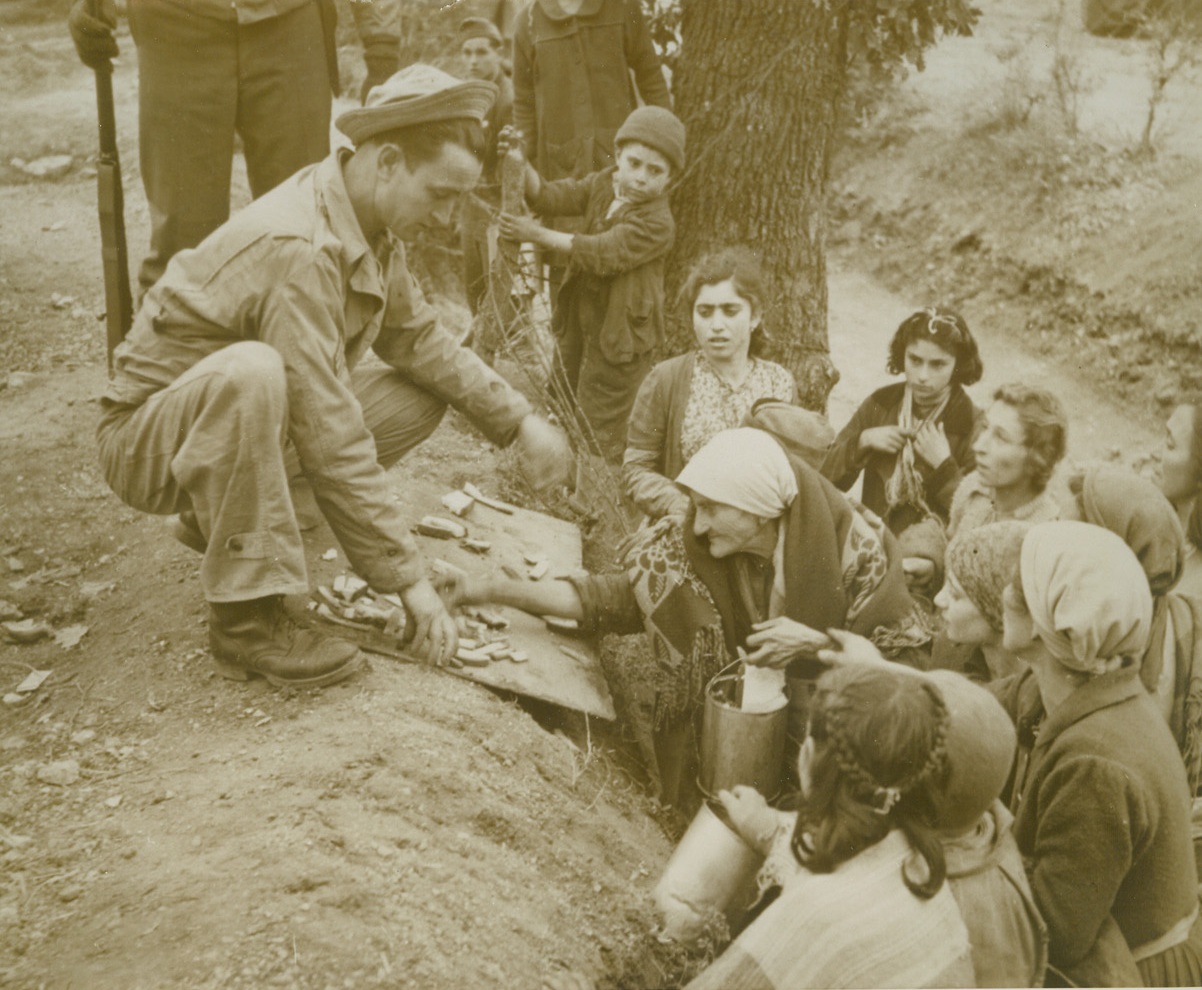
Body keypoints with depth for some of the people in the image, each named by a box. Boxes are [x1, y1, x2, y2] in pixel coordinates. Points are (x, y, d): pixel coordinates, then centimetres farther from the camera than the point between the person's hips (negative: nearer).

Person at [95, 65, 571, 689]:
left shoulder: (370, 224, -3)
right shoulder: (298, 249, -31)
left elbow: (418, 337, 11)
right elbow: (333, 441, -32)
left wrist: (519, 420, 1)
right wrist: (407, 577, -28)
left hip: (234, 412, 8)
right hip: (144, 440, -8)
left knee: (423, 396, -2)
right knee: (252, 371, -40)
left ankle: (228, 516, 7)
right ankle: (246, 623, -27)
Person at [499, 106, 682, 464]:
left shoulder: (657, 223, -22)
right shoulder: (601, 186, 1)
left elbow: (602, 254, -27)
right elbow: (550, 197, -5)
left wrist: (539, 234, -26)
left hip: (619, 331, -8)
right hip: (581, 319, 8)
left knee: (601, 427, -3)